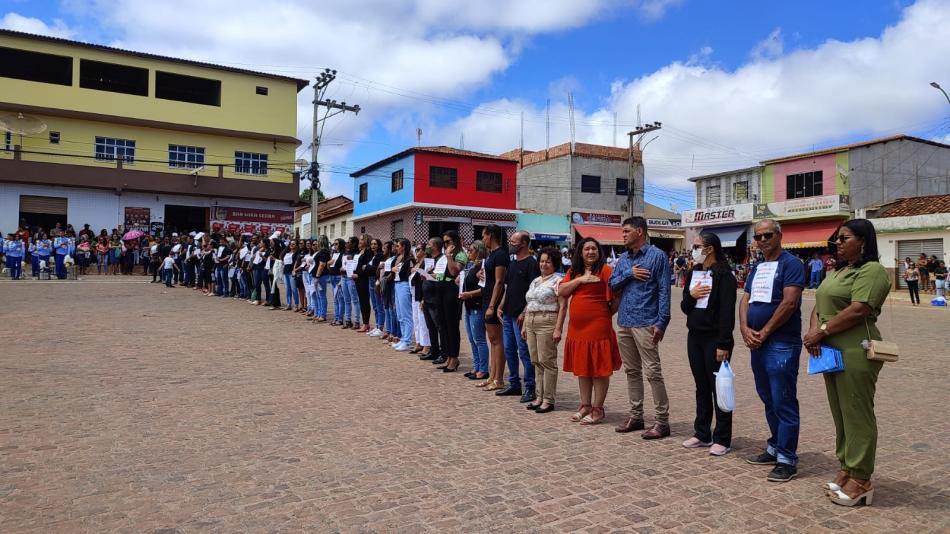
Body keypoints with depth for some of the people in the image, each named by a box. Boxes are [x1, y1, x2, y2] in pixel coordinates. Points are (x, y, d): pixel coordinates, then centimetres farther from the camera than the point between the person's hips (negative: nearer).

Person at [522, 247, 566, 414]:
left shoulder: (557, 281, -5)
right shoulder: (535, 281, 19)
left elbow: (562, 306, -11)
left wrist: (558, 329, -18)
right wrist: (524, 325, 18)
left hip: (547, 323, -8)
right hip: (531, 323, 8)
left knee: (547, 361, -5)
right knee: (536, 361, 10)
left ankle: (548, 400, 2)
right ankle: (540, 397, 18)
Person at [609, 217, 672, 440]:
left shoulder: (657, 256, -5)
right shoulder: (624, 258, 15)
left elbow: (664, 291, -9)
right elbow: (612, 284, 11)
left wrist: (661, 322, -16)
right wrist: (629, 274, -7)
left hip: (645, 323, -7)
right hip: (624, 322, 7)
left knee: (652, 372, -6)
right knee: (632, 371, 13)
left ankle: (662, 421, 3)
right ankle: (636, 416, 23)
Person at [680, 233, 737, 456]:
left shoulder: (724, 275, -10)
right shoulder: (693, 273, 11)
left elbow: (727, 312, -15)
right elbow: (684, 308, 13)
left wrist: (723, 344, -19)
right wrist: (691, 295, -9)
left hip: (715, 339, -7)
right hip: (694, 337, 7)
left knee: (718, 388, 1)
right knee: (701, 388, 13)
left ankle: (722, 439, 10)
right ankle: (702, 434, 23)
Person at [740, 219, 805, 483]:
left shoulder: (790, 263, -8)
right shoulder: (757, 268, 16)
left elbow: (789, 302, -17)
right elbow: (745, 300, 11)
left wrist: (764, 332, -13)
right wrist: (745, 328, -7)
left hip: (782, 344, -8)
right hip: (757, 343, 8)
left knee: (783, 402, -3)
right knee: (768, 400, 16)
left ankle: (787, 459, 5)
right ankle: (775, 448, 28)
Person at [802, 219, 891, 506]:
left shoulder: (871, 270, -10)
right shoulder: (838, 271, 18)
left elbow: (858, 310, -20)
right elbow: (820, 305, 13)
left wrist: (822, 331, -14)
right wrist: (814, 331, -5)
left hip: (856, 351, -9)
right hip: (832, 351, 9)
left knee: (857, 414, -1)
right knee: (840, 412, 14)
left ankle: (861, 480, 8)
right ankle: (846, 468, 25)